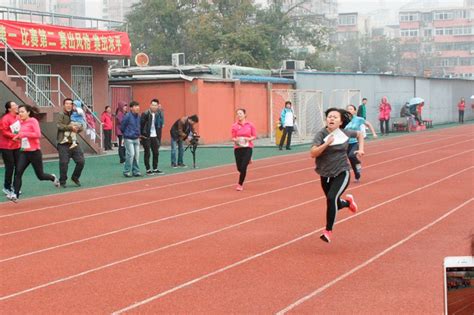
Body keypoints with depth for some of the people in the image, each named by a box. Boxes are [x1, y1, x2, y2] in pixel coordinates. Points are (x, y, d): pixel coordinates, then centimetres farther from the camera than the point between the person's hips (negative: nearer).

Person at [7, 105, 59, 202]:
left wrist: (24, 134, -25)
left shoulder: (33, 121, -10)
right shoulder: (21, 123, 9)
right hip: (24, 152, 5)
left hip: (34, 152, -5)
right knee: (18, 172, -13)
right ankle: (15, 194, -15)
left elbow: (38, 135, -22)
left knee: (40, 176, 6)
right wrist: (18, 137, 5)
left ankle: (53, 178, 36)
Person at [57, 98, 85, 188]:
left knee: (81, 161, 3)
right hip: (63, 143, -5)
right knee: (64, 163, -4)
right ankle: (62, 181, 10)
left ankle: (75, 178, 24)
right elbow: (60, 126, -17)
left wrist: (77, 128, -10)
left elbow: (81, 127, 12)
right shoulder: (61, 115, -2)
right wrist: (71, 127, -19)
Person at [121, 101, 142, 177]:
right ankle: (127, 171, -4)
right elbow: (122, 127, -4)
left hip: (136, 139, 6)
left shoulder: (138, 116, 5)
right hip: (129, 139, -6)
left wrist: (138, 134, 14)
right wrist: (126, 134, 9)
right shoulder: (127, 116, -14)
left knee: (136, 155, 6)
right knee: (131, 154, -13)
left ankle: (136, 171, 15)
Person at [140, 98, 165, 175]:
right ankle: (148, 170, 7)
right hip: (146, 137, -6)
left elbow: (161, 124, 9)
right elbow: (141, 124, -13)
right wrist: (141, 134, -13)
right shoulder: (145, 114, -11)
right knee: (147, 153, 1)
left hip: (155, 136, 6)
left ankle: (155, 169, 20)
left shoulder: (158, 114, 7)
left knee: (156, 153, 10)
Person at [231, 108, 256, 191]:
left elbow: (254, 136, 3)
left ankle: (240, 184, 2)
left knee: (243, 167, -13)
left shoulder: (250, 125, -2)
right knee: (239, 168, 7)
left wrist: (249, 139, -16)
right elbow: (233, 138, 3)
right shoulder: (234, 126, -1)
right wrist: (236, 140, -19)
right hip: (238, 148, 2)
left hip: (248, 147, -2)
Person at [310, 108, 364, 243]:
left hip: (342, 173, -1)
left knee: (331, 198, -24)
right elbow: (313, 153, -23)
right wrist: (326, 143, -33)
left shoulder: (345, 134, -3)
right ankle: (348, 201, 52)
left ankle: (328, 231, -13)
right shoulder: (321, 134, -11)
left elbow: (359, 134, 19)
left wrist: (361, 149, 7)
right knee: (335, 205, 14)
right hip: (325, 175, 1)